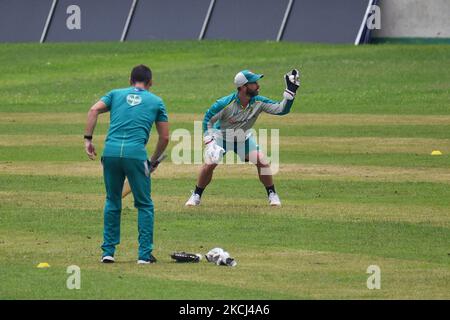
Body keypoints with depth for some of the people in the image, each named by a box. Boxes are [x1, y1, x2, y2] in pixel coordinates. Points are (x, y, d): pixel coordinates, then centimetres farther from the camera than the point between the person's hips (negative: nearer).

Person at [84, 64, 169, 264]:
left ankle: (108, 252, 15)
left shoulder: (116, 94, 20)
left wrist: (88, 139, 1)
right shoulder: (156, 102, 17)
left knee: (112, 202, 17)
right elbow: (165, 137, 15)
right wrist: (154, 160, 27)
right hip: (136, 153, -2)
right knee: (144, 205, 10)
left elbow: (94, 110, 2)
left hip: (111, 151, 2)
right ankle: (145, 254, 6)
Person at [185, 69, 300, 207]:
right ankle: (196, 196, 3)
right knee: (209, 164, -18)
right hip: (221, 137, -3)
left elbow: (281, 109, -23)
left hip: (244, 138, 3)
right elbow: (208, 119, -19)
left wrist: (290, 91, -34)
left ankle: (272, 195, 2)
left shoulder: (259, 102, -21)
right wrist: (209, 141, -27)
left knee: (262, 161, -14)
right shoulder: (225, 104, -31)